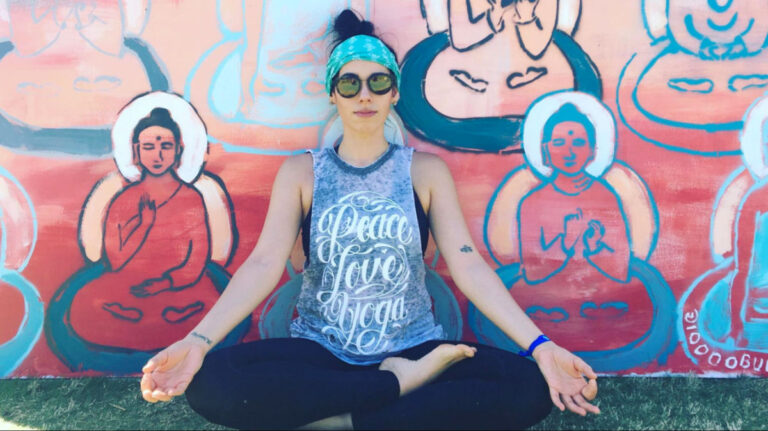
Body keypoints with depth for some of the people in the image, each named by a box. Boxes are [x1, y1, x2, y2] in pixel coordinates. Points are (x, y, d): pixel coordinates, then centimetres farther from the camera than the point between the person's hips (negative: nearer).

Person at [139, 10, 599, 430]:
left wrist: (541, 346, -17)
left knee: (530, 388, -26)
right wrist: (197, 341, -22)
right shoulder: (301, 172, 5)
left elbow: (468, 265, -5)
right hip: (319, 352, 0)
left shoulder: (426, 170, 4)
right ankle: (402, 383, -17)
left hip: (415, 348, 1)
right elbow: (264, 264, -7)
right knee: (211, 381, -29)